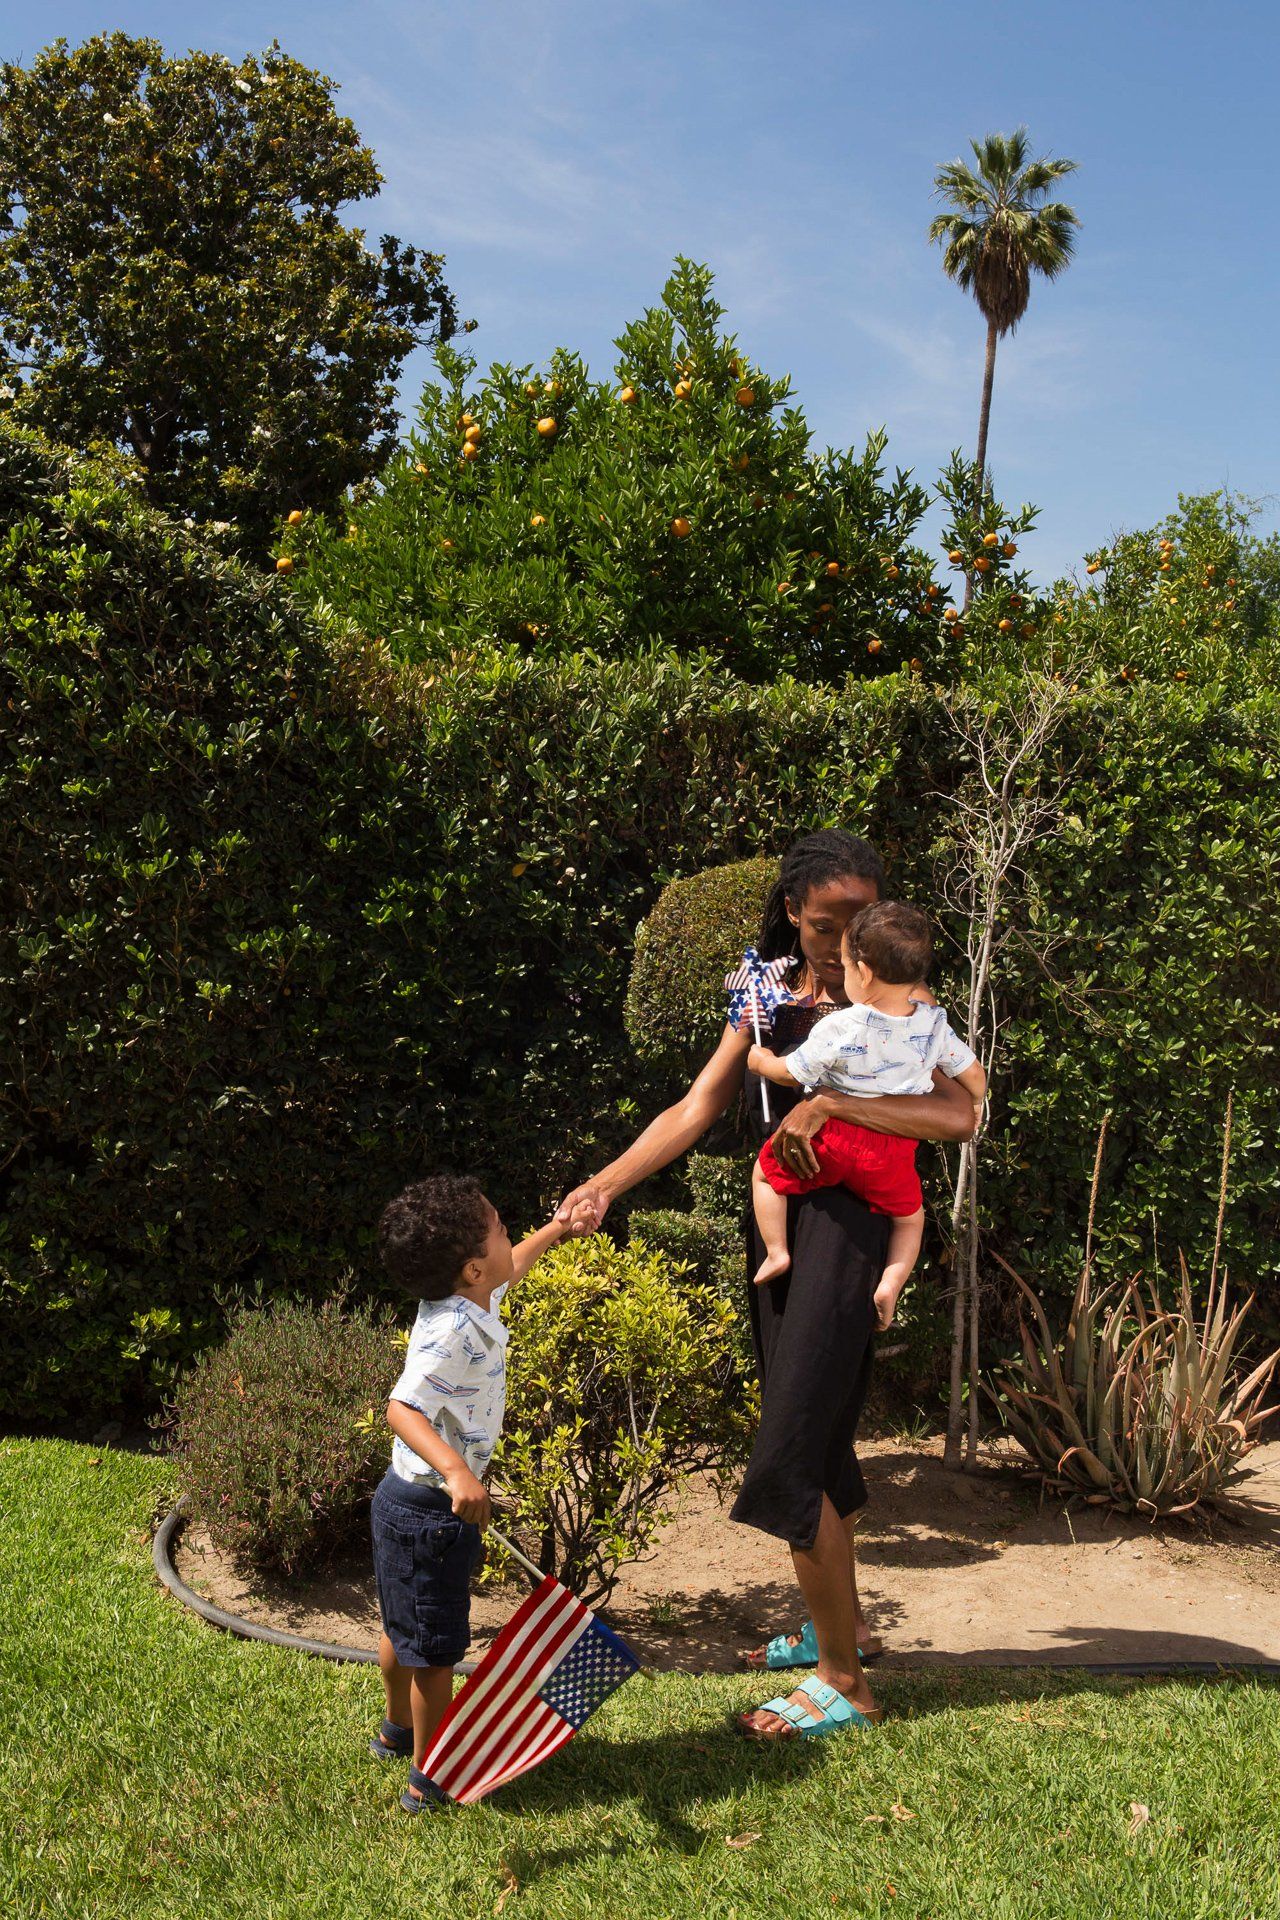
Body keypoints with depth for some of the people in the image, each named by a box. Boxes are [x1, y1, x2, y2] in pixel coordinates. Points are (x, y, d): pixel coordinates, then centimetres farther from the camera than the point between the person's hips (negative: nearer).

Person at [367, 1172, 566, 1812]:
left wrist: (557, 1228, 33)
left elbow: (510, 1269, 23)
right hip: (429, 1512, -10)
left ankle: (397, 1730, 50)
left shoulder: (468, 1302, -1)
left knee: (402, 1627, 28)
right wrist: (456, 1470, -56)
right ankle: (429, 1778, 23)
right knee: (437, 1646, 7)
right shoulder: (454, 1333, -30)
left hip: (406, 1498, 10)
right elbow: (402, 1409, -42)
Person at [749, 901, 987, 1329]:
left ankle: (776, 1252, 18)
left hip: (833, 1138, -3)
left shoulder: (838, 1029, -16)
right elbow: (973, 1075, 9)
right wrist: (973, 1105, 31)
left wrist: (761, 1061, 17)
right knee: (909, 1216, 27)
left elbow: (790, 1073, -5)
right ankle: (891, 1282, 11)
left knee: (766, 1171, 20)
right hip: (892, 1150, 3)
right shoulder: (934, 1025, -4)